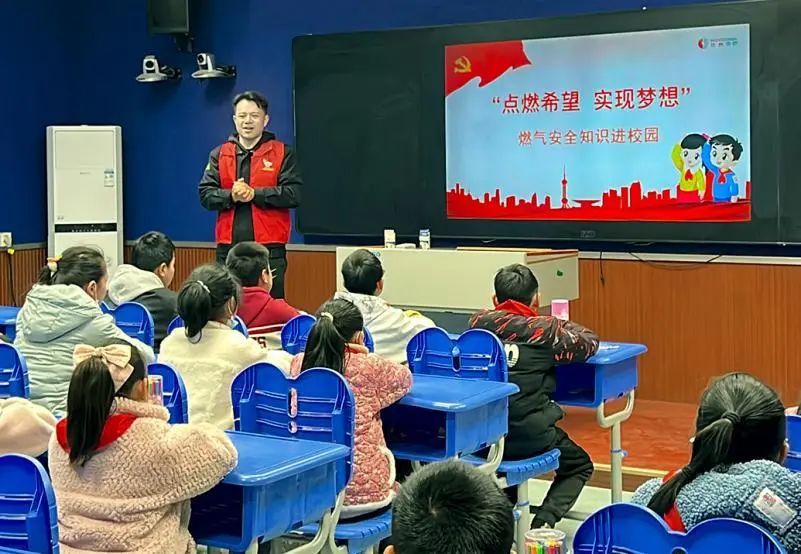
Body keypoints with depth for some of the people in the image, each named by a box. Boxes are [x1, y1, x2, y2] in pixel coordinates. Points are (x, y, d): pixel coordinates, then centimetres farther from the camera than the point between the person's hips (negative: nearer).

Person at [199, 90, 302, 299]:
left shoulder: (282, 153, 5)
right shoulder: (219, 155, 14)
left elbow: (293, 194, -7)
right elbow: (205, 194, 5)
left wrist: (254, 194, -14)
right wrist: (231, 196, -14)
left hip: (269, 246, -3)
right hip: (228, 247, 3)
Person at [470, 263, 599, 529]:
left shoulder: (478, 322, 3)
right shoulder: (546, 329, -7)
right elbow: (590, 342, 7)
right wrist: (563, 326, 25)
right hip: (528, 435, -4)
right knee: (580, 466, 24)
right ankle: (543, 522, 3)